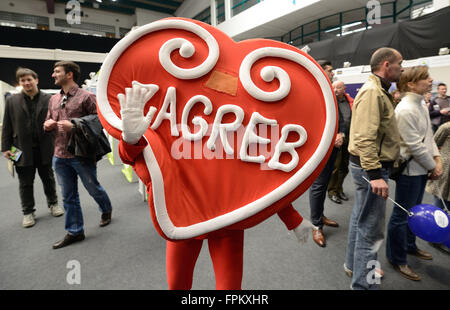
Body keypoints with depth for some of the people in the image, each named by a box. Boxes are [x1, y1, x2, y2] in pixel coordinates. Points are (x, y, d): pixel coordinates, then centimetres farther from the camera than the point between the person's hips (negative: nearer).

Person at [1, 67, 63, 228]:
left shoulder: (48, 99, -1)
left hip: (45, 149, -1)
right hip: (23, 149, 1)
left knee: (48, 178, 14)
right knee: (25, 183, 10)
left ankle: (53, 203, 32)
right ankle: (28, 212, 24)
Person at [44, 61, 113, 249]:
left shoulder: (86, 97, -7)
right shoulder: (54, 99, 13)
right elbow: (48, 123, 23)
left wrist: (74, 126, -20)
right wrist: (48, 125, -1)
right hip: (60, 156, 6)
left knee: (93, 188, 11)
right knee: (68, 196, 11)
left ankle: (106, 210, 41)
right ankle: (74, 232, 24)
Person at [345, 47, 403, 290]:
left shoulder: (377, 90, 17)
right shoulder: (372, 91, -17)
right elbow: (365, 137, -27)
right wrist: (375, 174, -29)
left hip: (369, 165, 11)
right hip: (370, 167, -11)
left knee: (361, 218, 21)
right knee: (371, 228, -3)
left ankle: (354, 265, 38)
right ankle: (363, 282, 12)